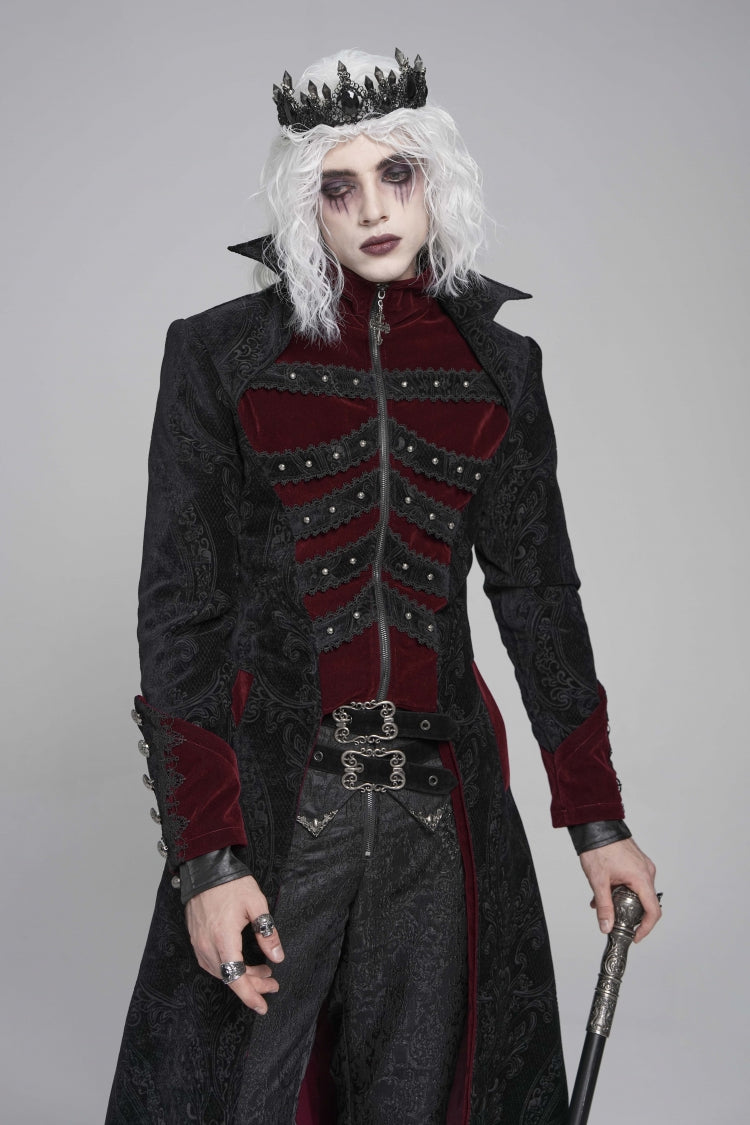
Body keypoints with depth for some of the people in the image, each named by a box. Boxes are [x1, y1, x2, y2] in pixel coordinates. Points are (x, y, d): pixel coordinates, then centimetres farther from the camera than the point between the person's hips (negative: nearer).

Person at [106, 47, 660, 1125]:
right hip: (263, 802, -2)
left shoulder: (499, 369, 6)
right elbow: (179, 607, -5)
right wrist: (205, 855, -13)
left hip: (443, 810, 3)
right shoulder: (220, 356, -2)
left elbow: (538, 594, 9)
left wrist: (598, 822, 5)